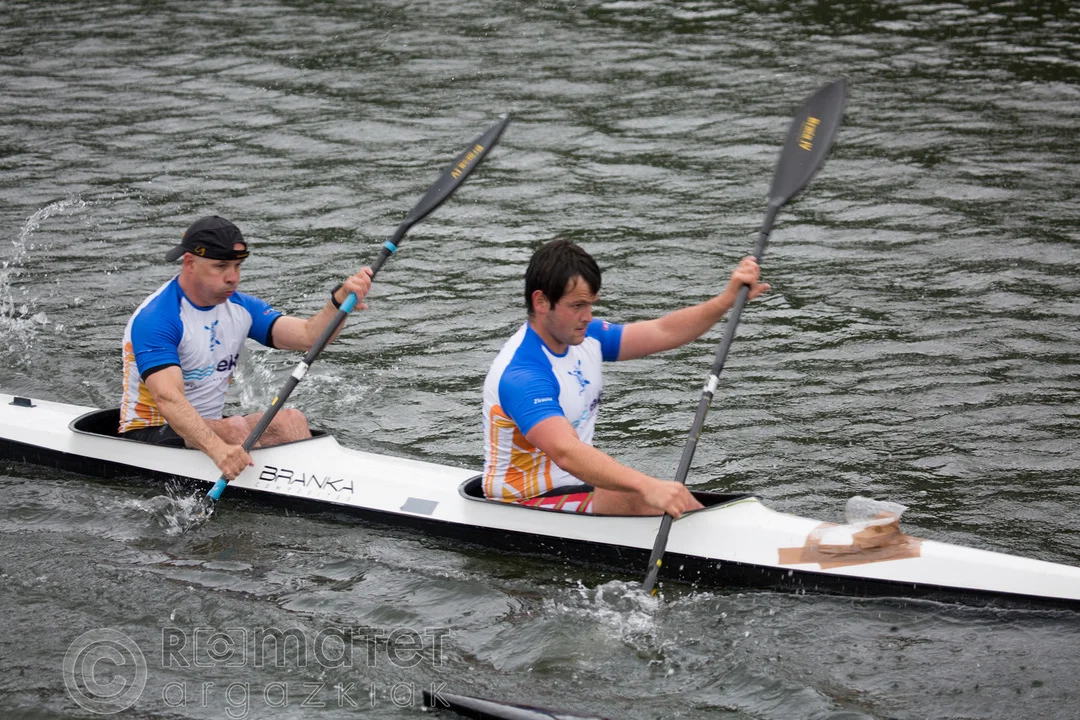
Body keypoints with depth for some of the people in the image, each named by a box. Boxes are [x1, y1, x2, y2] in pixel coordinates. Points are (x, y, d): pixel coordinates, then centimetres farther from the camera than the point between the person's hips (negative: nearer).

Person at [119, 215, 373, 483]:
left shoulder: (240, 308, 6)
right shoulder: (155, 318, -19)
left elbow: (309, 336, -5)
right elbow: (167, 398, -33)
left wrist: (339, 300, -27)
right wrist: (216, 448, -48)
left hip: (208, 428, 7)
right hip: (149, 435, -7)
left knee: (290, 420, -16)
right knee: (236, 428, -32)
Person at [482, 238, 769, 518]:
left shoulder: (585, 337, 3)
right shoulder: (520, 375, -27)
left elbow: (663, 332, 9)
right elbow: (566, 453, -40)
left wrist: (728, 298, -6)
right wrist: (647, 486, -50)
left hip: (578, 484, 8)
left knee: (679, 500, -10)